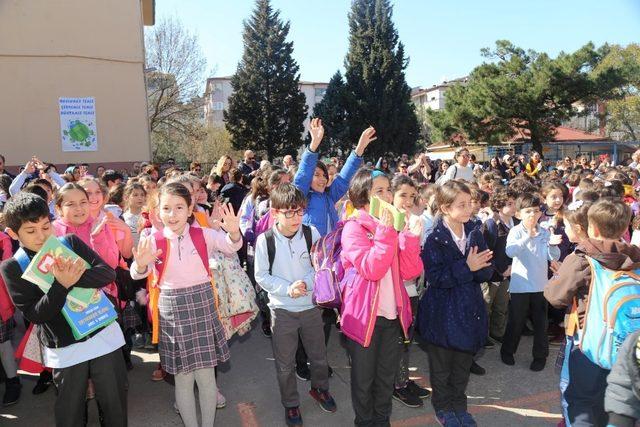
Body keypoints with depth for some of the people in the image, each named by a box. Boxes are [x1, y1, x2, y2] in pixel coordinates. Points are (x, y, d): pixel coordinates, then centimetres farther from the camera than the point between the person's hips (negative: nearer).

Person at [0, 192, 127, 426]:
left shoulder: (71, 242, -1)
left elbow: (108, 273, -8)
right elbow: (34, 315, -11)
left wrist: (76, 277, -26)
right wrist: (61, 285, -26)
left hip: (104, 335, 1)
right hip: (64, 350, -1)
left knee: (115, 403, 11)